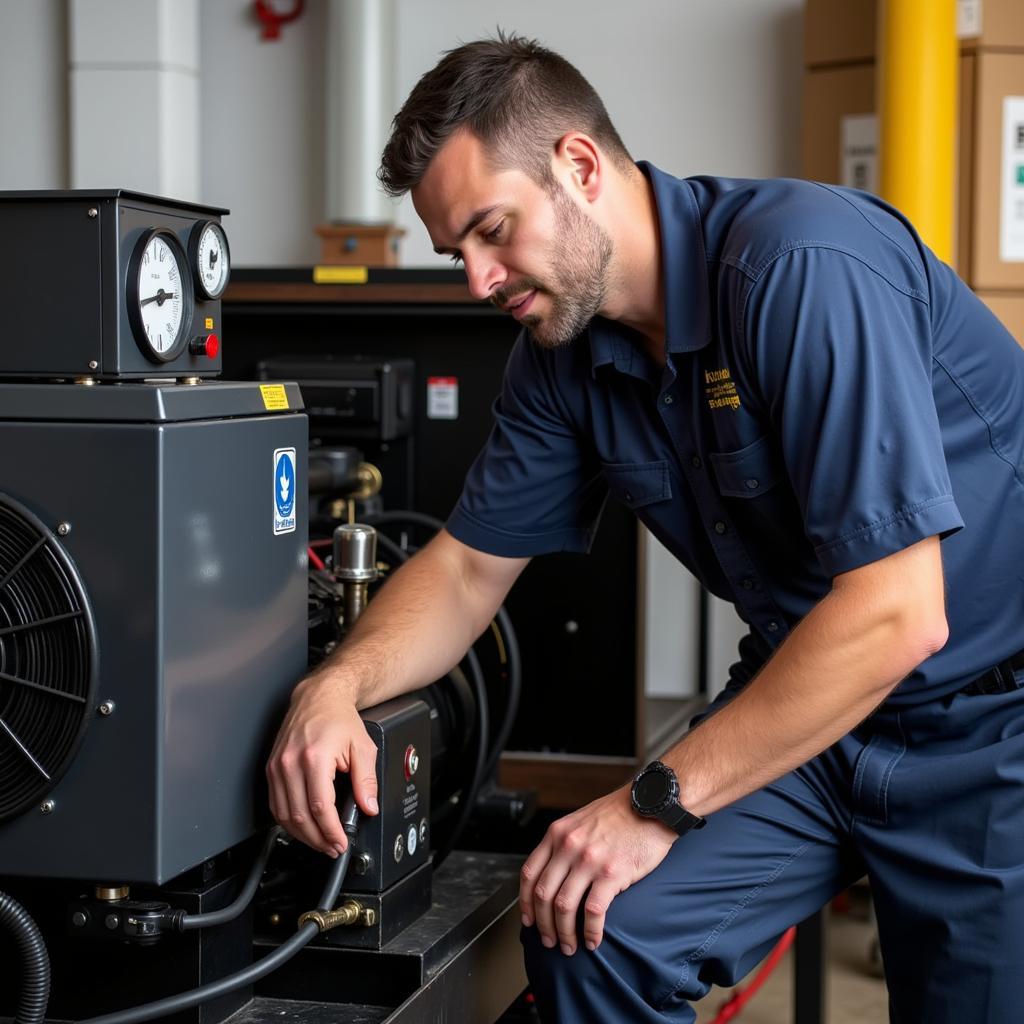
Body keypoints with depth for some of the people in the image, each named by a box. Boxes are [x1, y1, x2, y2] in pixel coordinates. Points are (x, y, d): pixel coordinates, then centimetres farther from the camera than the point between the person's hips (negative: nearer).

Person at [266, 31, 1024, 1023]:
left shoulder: (803, 267, -26)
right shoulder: (565, 351, -1)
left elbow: (895, 614, -29)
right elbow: (469, 566, 8)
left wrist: (658, 804, -23)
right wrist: (336, 684, -13)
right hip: (809, 694, 6)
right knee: (592, 927, -12)